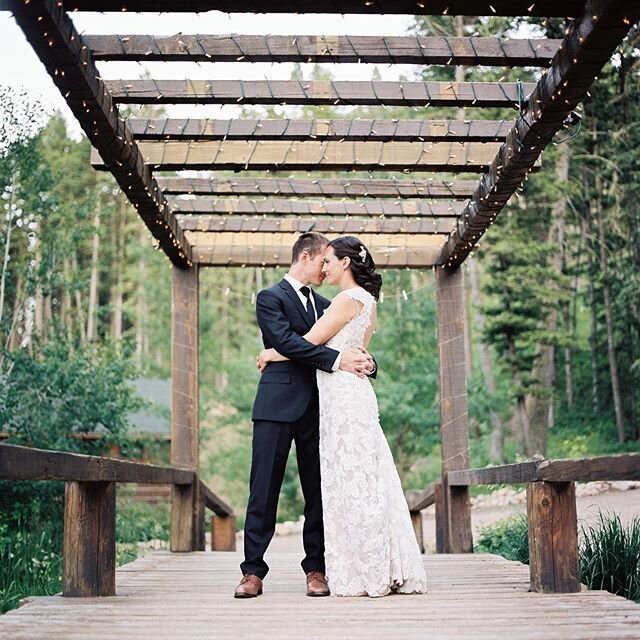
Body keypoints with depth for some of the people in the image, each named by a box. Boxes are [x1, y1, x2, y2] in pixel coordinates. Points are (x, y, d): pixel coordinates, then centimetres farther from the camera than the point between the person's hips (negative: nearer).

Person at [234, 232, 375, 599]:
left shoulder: (324, 304, 20)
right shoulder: (271, 298, 1)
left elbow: (350, 343, 15)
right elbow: (286, 341, -15)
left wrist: (365, 361, -8)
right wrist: (336, 359, -21)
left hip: (317, 408, 6)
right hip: (279, 406, -5)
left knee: (318, 492, 5)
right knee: (264, 490, -3)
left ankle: (316, 569, 12)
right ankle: (253, 571, 1)